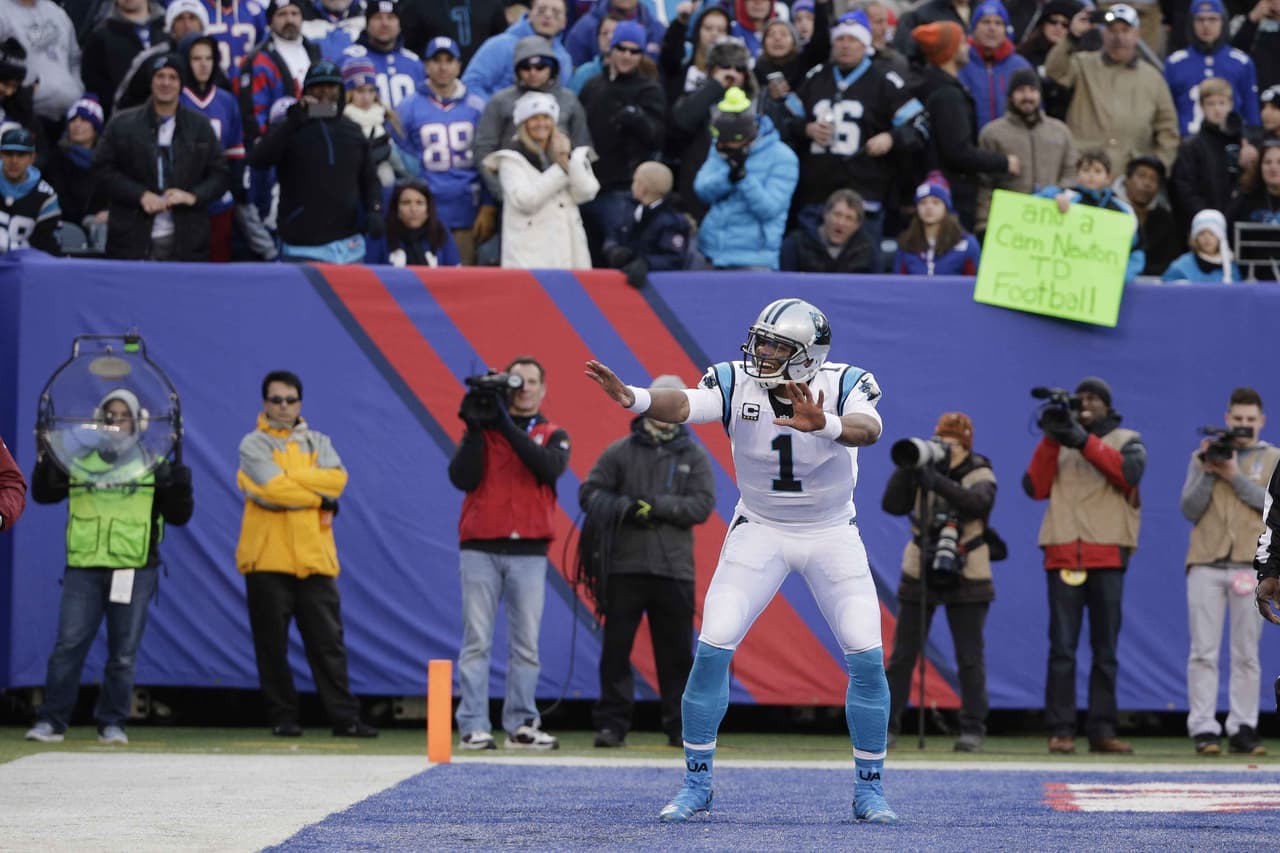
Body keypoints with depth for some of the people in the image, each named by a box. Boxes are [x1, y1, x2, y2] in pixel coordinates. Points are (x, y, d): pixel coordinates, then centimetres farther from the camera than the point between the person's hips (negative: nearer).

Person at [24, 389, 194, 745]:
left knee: (123, 655, 2)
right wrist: (44, 462, -5)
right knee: (68, 646, -7)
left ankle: (113, 724, 10)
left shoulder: (153, 467, 9)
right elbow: (42, 494, 11)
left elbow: (179, 515, 6)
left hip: (134, 572, 0)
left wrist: (179, 486, -12)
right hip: (83, 569, 0)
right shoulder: (80, 463, 13)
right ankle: (51, 722, -3)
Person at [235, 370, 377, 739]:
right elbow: (273, 488, -13)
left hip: (314, 557, 3)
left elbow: (336, 479, -5)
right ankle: (283, 718, 6)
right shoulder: (254, 445, 3)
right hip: (268, 557, -3)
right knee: (273, 644, -1)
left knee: (328, 641, 1)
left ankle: (344, 718, 1)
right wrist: (320, 500, -5)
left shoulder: (318, 443, 16)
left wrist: (287, 476, -12)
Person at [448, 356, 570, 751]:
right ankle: (473, 726, -7)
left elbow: (550, 467, -11)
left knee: (526, 643, -1)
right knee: (477, 641, -6)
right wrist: (476, 428, -11)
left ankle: (521, 725, 3)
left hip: (529, 552, 1)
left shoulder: (553, 436, 12)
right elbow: (461, 478, -4)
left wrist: (508, 425, -15)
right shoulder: (481, 430, 11)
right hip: (480, 550, -1)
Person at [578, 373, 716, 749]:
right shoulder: (620, 452, 7)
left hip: (674, 570, 1)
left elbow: (702, 504, -2)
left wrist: (657, 505, -14)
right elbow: (589, 493, 3)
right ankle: (612, 724, 3)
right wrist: (625, 509, -15)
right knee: (616, 647, -2)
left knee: (676, 652, 4)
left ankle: (680, 727, 10)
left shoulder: (694, 456, 9)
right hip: (624, 567, -1)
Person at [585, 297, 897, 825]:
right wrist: (632, 399, -58)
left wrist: (823, 425, -63)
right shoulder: (736, 383, -17)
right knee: (712, 650, -10)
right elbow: (681, 406, -36)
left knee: (867, 657, -8)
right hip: (759, 530, 1)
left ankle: (870, 790, 8)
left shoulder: (846, 384, -19)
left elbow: (868, 429, -41)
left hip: (832, 534, -1)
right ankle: (697, 785, 3)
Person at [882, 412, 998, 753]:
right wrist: (906, 469, -25)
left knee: (970, 658, -2)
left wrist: (939, 483, -37)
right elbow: (893, 505, -13)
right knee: (902, 655, 2)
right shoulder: (921, 471, -1)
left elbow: (978, 503, -28)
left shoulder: (979, 474, -7)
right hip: (919, 574, 2)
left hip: (966, 578, -2)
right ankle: (885, 724, 6)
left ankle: (972, 730, 3)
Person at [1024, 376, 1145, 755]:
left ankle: (1102, 730, 3)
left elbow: (1130, 472, -10)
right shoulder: (1060, 441, 18)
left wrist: (1085, 442, -17)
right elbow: (1035, 488, 5)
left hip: (1108, 556, -1)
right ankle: (1061, 731, -7)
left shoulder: (1127, 441, 13)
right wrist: (1050, 440, -5)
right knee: (1062, 648, -6)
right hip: (1063, 554, 1)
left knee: (1105, 649, 1)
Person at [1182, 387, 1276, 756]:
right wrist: (1208, 472, -9)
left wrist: (1236, 476, -12)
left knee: (1246, 653, 0)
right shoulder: (1204, 456, 13)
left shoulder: (1272, 459, 11)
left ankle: (1243, 729, 2)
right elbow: (1190, 510, 4)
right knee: (1204, 652, -4)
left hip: (1251, 566, 0)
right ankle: (1203, 729, -6)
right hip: (1206, 564, 0)